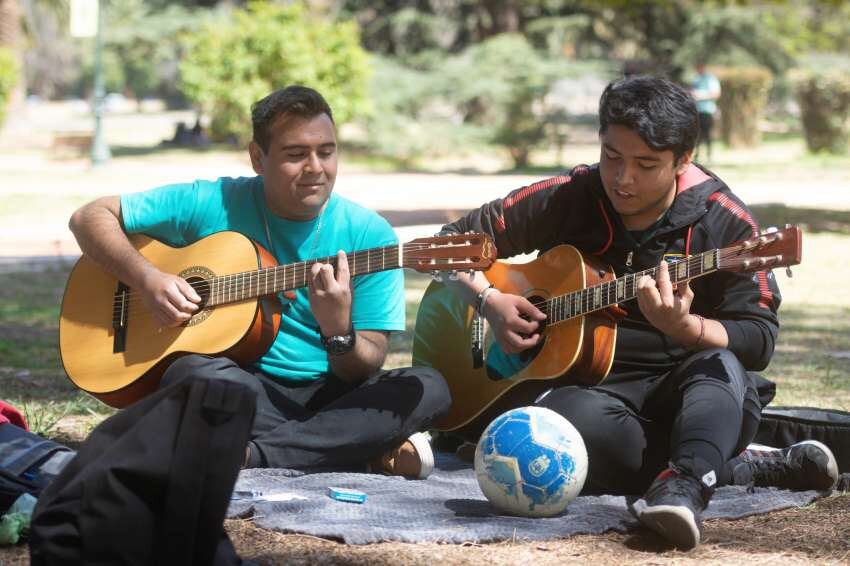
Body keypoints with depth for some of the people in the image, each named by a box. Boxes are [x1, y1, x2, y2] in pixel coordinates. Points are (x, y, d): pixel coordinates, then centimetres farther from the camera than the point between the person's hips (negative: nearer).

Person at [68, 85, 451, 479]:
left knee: (427, 389, -27)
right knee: (191, 372, -35)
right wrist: (147, 278, -14)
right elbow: (91, 217, 2)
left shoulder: (370, 235, -2)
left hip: (329, 394, 1)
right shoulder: (213, 205, -2)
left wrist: (339, 332, -28)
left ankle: (250, 456, -33)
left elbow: (366, 371, -4)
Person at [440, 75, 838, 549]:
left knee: (721, 366, -35)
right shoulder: (565, 201, 0)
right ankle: (744, 467, -25)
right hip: (589, 383, 1)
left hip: (688, 385, 0)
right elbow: (455, 241, 9)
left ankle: (686, 486, -61)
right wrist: (489, 300, -11)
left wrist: (681, 327, -29)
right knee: (572, 421, -36)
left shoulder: (723, 222, -5)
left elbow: (759, 340, -10)